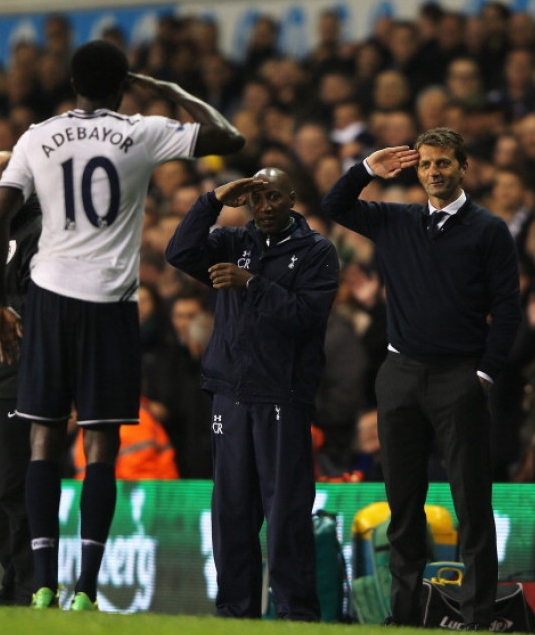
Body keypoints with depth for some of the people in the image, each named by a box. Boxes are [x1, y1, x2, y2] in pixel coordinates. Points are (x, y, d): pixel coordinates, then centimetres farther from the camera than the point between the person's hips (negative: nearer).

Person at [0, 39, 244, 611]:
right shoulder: (142, 134, -2)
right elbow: (229, 138, 2)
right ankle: (85, 590, -8)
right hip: (110, 301, -2)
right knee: (101, 446, 0)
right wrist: (173, 92, 15)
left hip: (49, 295, 2)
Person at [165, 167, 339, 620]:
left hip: (284, 395, -5)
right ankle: (236, 609, 11)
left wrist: (252, 283, -15)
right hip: (231, 392, 5)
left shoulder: (316, 252, 2)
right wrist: (214, 201, -4)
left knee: (287, 507, -8)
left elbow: (306, 315, -10)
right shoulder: (234, 243, 15)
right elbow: (181, 254, 0)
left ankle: (297, 611, -6)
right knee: (232, 507, 5)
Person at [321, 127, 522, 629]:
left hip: (460, 380, -4)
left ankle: (478, 615, -4)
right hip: (401, 375, 4)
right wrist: (367, 171, 5)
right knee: (403, 499, 7)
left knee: (472, 501, -5)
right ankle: (404, 611, 13)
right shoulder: (396, 223, 12)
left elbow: (507, 308, -1)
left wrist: (485, 373, -8)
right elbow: (334, 207, 20)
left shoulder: (488, 230, 1)